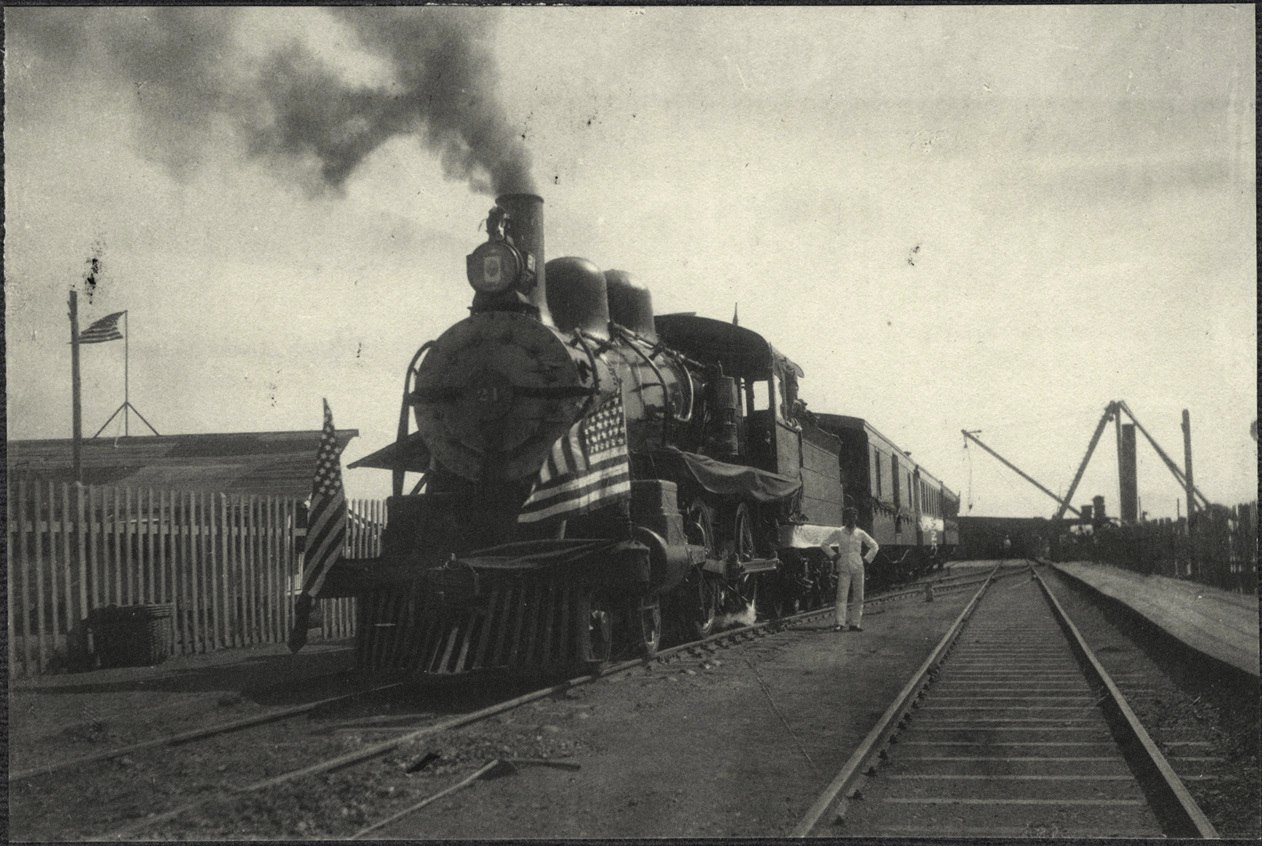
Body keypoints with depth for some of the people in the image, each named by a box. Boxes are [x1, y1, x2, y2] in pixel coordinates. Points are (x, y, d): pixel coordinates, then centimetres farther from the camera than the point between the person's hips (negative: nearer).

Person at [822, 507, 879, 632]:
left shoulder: (860, 534, 7)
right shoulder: (838, 533, 4)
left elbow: (874, 546, 15)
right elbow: (825, 545, 11)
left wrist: (866, 559, 7)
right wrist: (834, 556, 2)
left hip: (858, 568, 2)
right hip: (844, 569, -2)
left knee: (858, 597, 1)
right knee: (841, 596, -10)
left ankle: (855, 623, 6)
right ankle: (839, 623, -13)